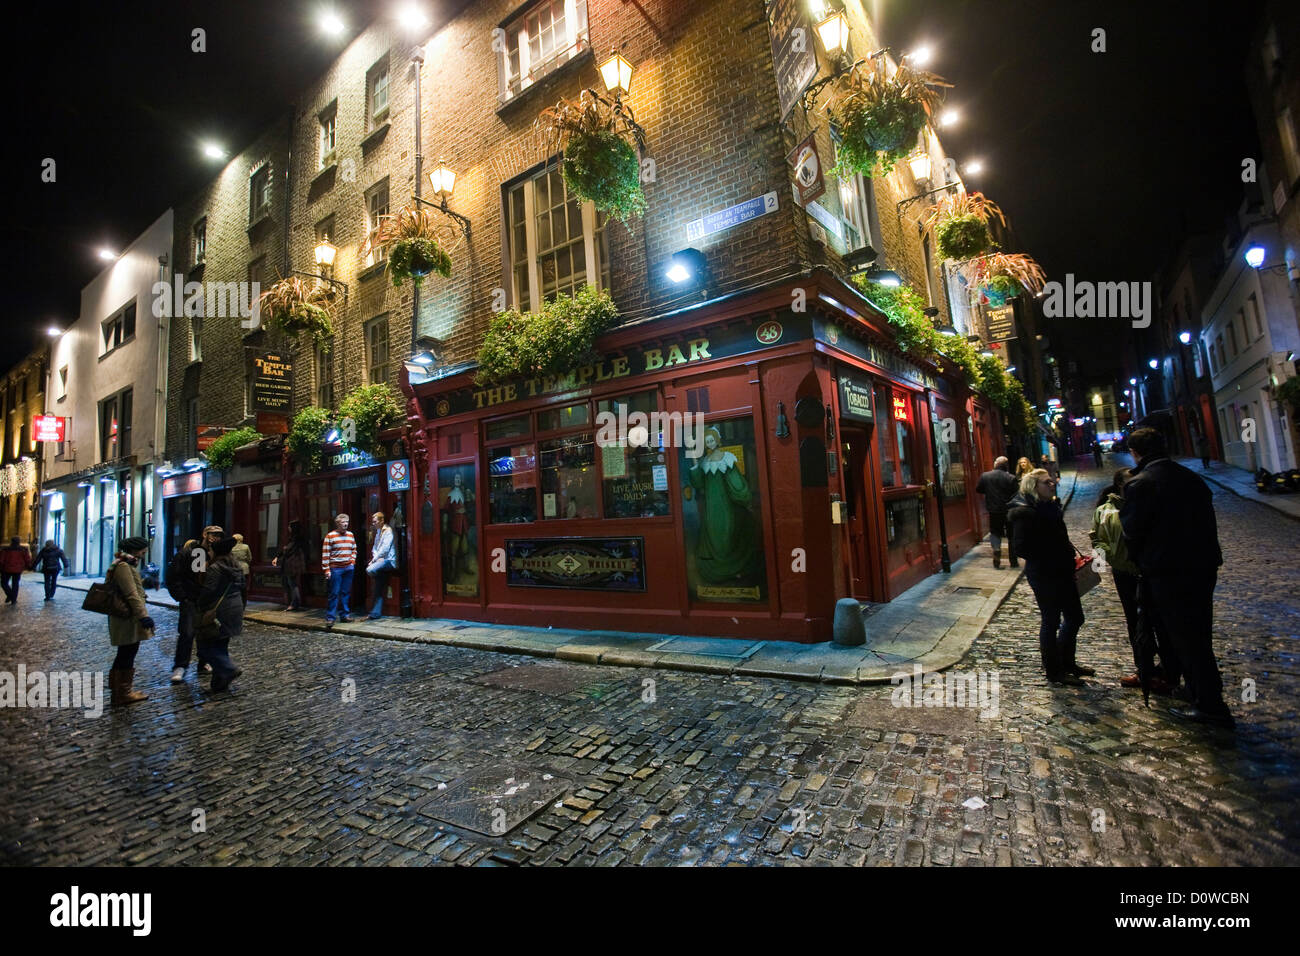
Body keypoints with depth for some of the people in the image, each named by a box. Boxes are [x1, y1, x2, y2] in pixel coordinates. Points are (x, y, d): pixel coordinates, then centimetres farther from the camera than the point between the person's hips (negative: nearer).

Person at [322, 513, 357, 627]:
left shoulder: (350, 535, 10)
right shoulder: (330, 536, -5)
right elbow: (325, 554, -7)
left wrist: (352, 561, 7)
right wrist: (326, 570, -11)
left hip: (348, 568, 5)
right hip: (336, 569, -5)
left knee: (346, 593, 10)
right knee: (334, 593, -4)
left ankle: (344, 615, 18)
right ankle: (330, 617, 3)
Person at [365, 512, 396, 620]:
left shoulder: (388, 531, -6)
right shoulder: (377, 532, 20)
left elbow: (384, 549, -14)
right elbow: (375, 548, 19)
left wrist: (374, 560, -13)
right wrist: (375, 558, 0)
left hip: (389, 560, -8)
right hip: (380, 560, 8)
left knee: (370, 570, -32)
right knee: (378, 591, 4)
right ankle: (375, 613, 7)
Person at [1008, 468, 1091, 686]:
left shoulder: (1049, 507, 10)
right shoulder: (1024, 513, -19)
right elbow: (1022, 549, -23)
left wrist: (1069, 557, 8)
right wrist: (1048, 562, -20)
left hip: (1061, 574, 9)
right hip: (1043, 577, -9)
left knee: (1074, 618, 19)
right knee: (1051, 622, 5)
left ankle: (1067, 662, 37)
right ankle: (1054, 671, 22)